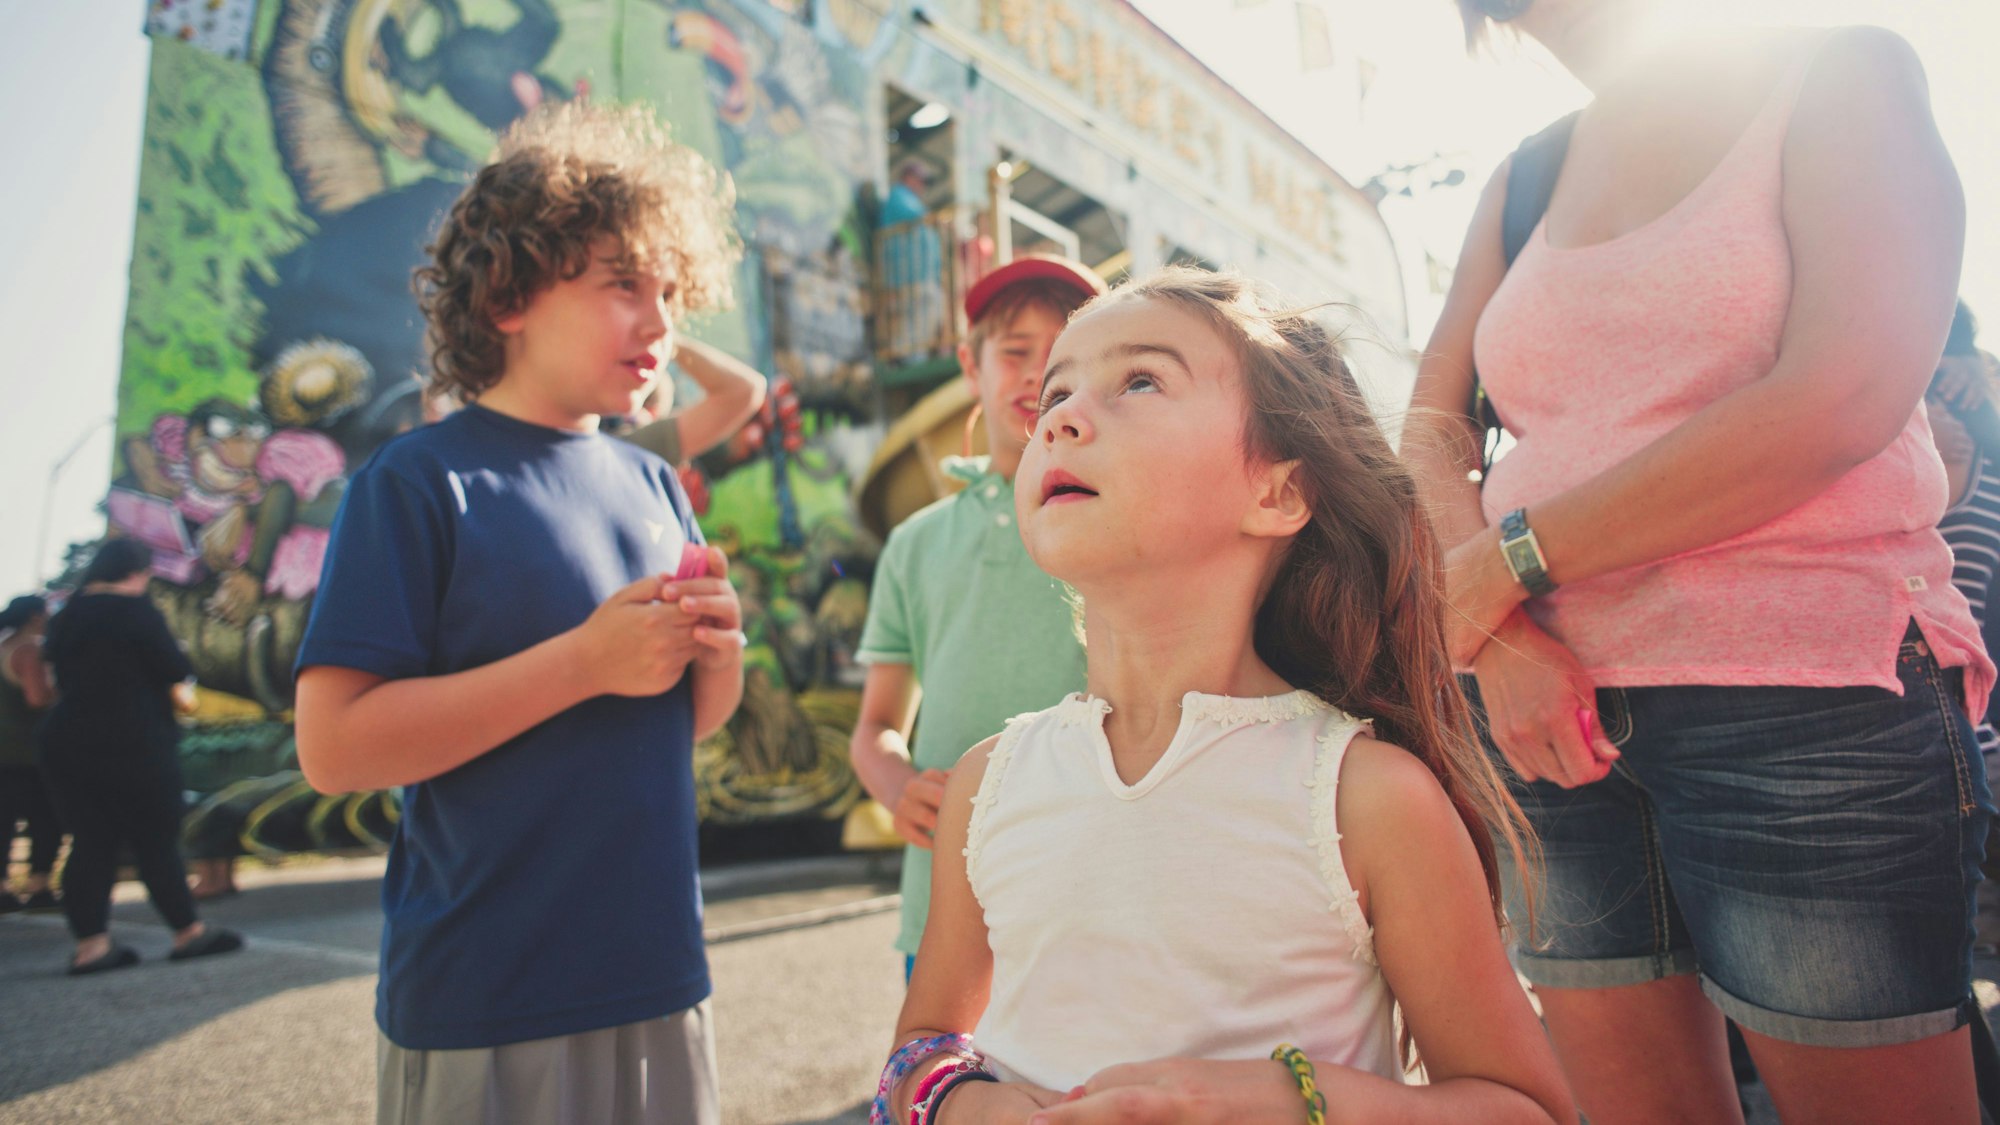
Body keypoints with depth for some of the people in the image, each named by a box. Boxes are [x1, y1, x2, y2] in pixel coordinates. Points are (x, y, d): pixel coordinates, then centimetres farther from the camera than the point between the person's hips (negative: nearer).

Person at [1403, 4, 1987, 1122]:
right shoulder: (1522, 182, 17)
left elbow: (1844, 400, -12)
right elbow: (1429, 428, 8)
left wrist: (1506, 560, -12)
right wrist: (1495, 643, -11)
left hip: (1805, 702, -4)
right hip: (1556, 714, 4)